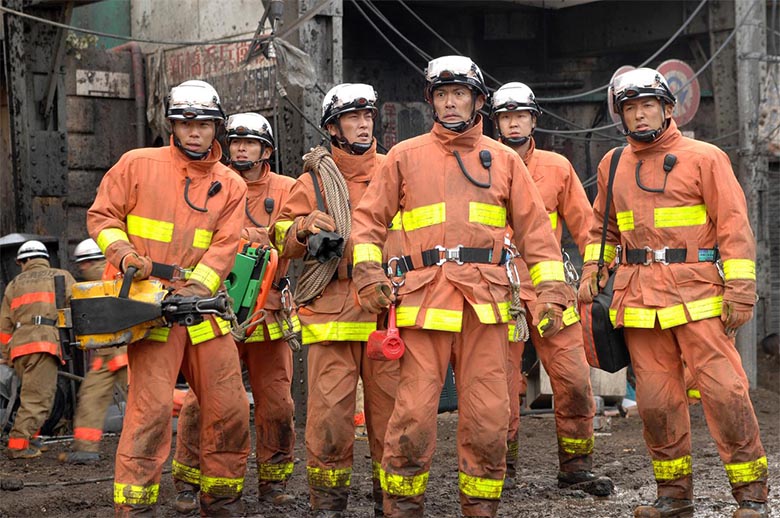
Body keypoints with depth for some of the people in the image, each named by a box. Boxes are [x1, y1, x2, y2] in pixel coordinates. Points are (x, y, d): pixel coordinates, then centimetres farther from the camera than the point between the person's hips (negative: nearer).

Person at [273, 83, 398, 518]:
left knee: (391, 407, 2)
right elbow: (284, 243, 9)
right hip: (332, 310, -1)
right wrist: (304, 227, -13)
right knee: (330, 410, -6)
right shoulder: (314, 180, 11)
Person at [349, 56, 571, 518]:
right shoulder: (405, 157, 14)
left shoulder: (504, 160, 16)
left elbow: (536, 228, 13)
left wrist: (551, 291, 4)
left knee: (488, 414, -1)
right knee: (414, 412, -6)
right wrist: (368, 272, -2)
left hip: (485, 302, 1)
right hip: (423, 298, -1)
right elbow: (369, 219, 13)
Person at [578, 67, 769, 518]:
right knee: (656, 397, 6)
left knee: (724, 390, -9)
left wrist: (740, 289, -10)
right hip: (640, 296, 5)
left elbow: (734, 225, -3)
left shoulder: (704, 158, 1)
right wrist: (592, 273, 13)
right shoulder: (613, 166, 15)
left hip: (697, 294, -4)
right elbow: (603, 228, 26)